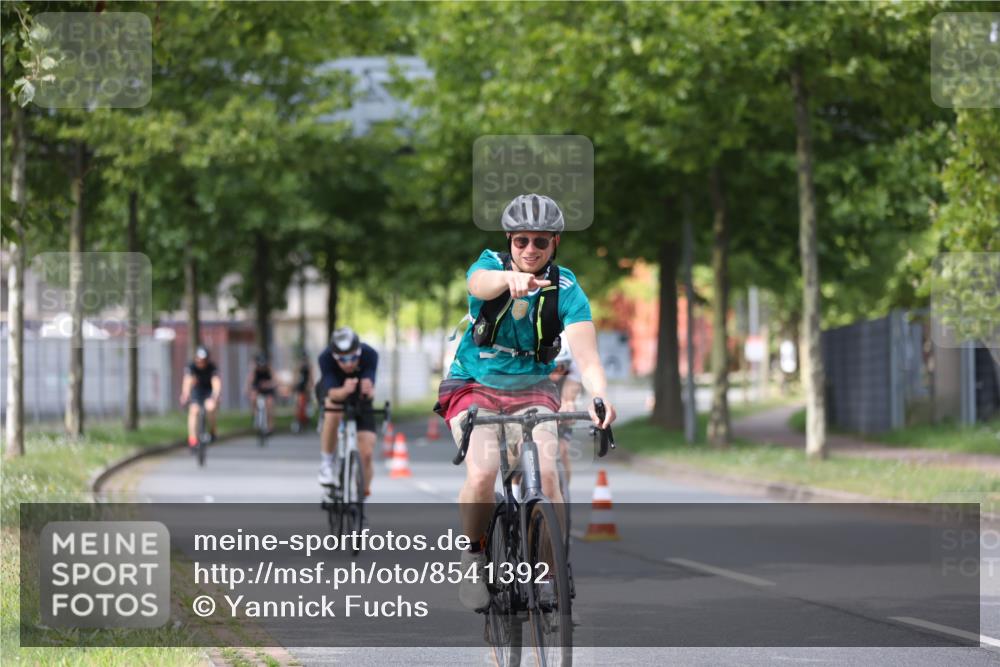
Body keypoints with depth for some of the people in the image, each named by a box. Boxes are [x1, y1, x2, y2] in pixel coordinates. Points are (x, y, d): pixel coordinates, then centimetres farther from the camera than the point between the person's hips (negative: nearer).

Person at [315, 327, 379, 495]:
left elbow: (370, 393, -42)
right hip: (333, 389, -1)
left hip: (359, 398, 1)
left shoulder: (369, 355, -34)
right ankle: (326, 461, -18)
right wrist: (344, 391, -66)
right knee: (334, 409, -38)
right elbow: (332, 393, -43)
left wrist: (369, 390, -66)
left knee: (367, 454, -10)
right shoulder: (326, 358, -35)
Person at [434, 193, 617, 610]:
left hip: (531, 391, 1)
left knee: (546, 476, -24)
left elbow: (586, 354, -25)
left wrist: (600, 396, -47)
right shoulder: (491, 265, -13)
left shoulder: (566, 290, -12)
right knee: (482, 474, -25)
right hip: (474, 387, -1)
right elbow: (480, 283, -40)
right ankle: (473, 556, 0)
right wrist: (510, 278, -64)